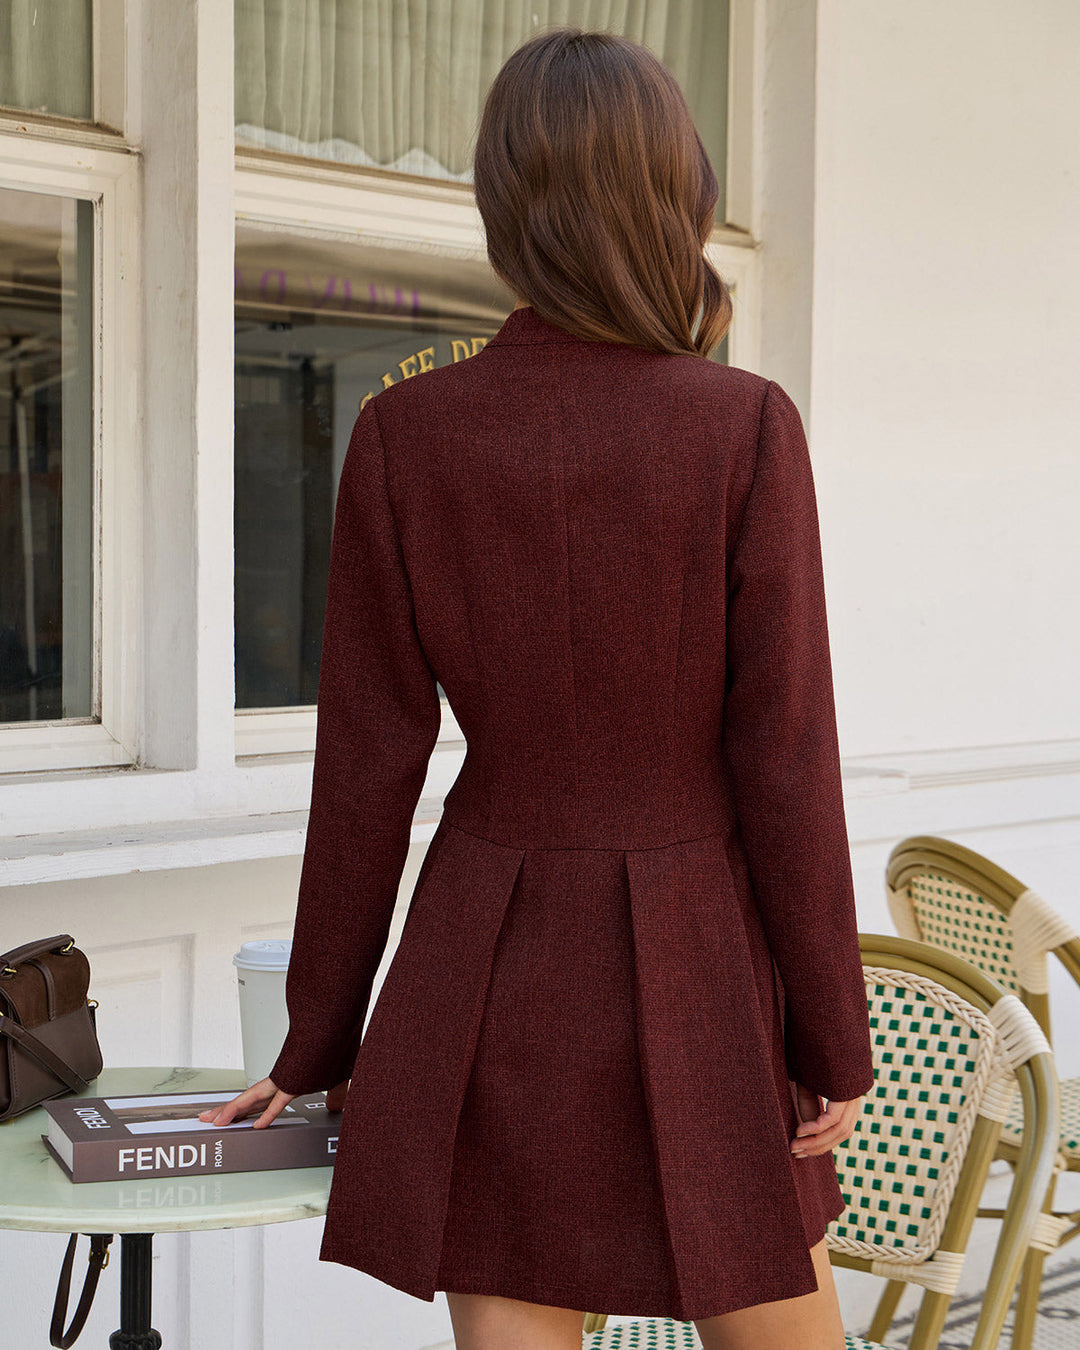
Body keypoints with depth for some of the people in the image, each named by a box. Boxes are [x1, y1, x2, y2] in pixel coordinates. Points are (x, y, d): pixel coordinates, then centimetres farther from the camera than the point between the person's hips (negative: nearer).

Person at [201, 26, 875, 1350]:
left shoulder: (403, 432, -6)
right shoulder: (747, 426, -11)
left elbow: (368, 763, -3)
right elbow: (785, 758, -11)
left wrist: (320, 1042, 7)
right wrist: (836, 1042, 0)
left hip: (488, 982, 2)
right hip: (697, 973, -1)